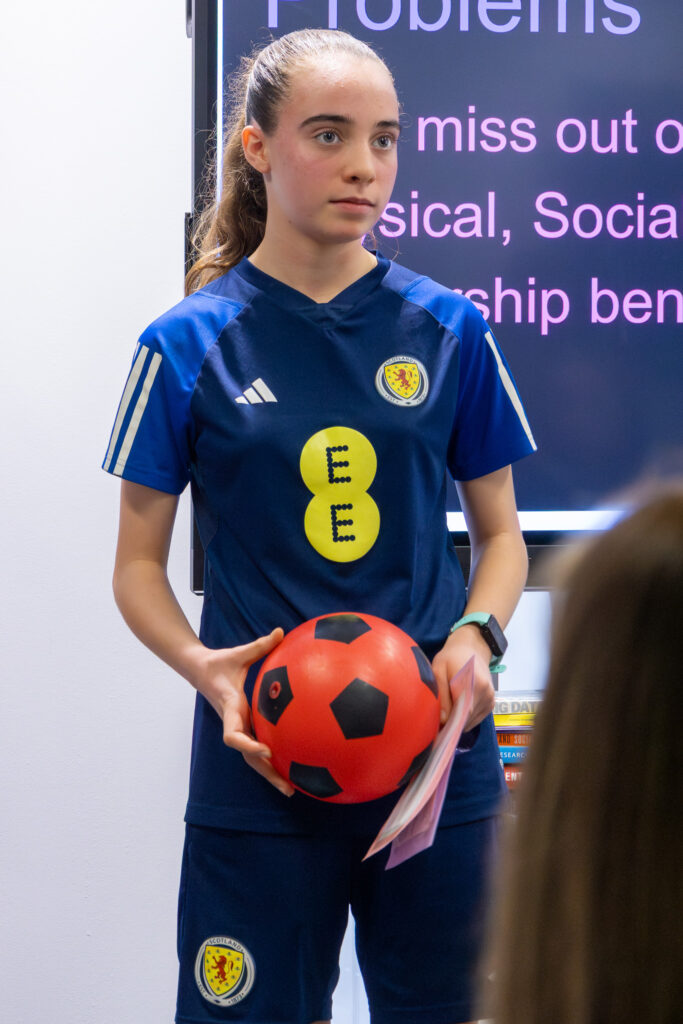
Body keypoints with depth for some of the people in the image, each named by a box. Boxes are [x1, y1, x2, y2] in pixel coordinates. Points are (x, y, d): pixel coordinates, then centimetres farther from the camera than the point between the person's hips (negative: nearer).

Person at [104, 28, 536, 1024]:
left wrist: (478, 635, -9)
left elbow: (500, 533, 11)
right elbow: (138, 565, 4)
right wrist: (202, 665, -15)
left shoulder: (449, 331, 3)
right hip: (261, 759, -1)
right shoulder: (190, 343, -2)